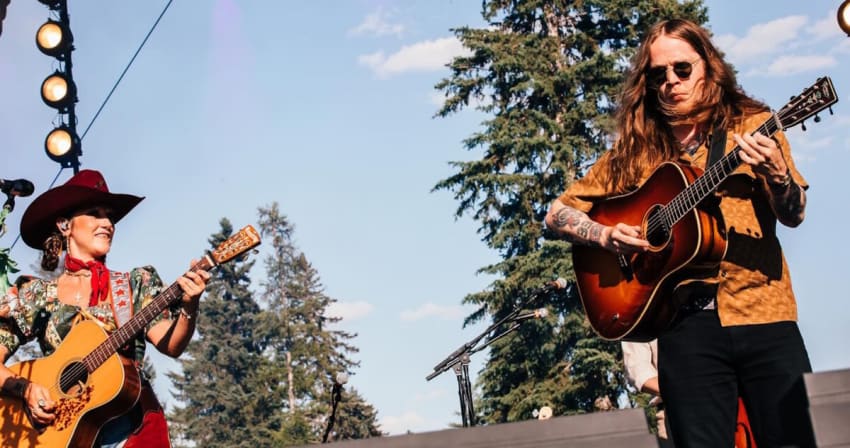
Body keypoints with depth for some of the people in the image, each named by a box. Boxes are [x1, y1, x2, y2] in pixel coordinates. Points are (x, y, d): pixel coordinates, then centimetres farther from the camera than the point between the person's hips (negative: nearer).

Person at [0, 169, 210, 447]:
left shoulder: (136, 283, 9)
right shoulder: (35, 294, 9)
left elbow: (171, 345, -4)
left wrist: (189, 308, -22)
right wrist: (25, 389, -12)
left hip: (127, 422, 0)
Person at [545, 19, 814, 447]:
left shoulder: (751, 126, 8)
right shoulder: (634, 150, 10)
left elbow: (794, 215, -1)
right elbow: (558, 212, 12)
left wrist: (775, 174, -22)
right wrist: (606, 235, -7)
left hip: (763, 312, 0)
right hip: (686, 322, 1)